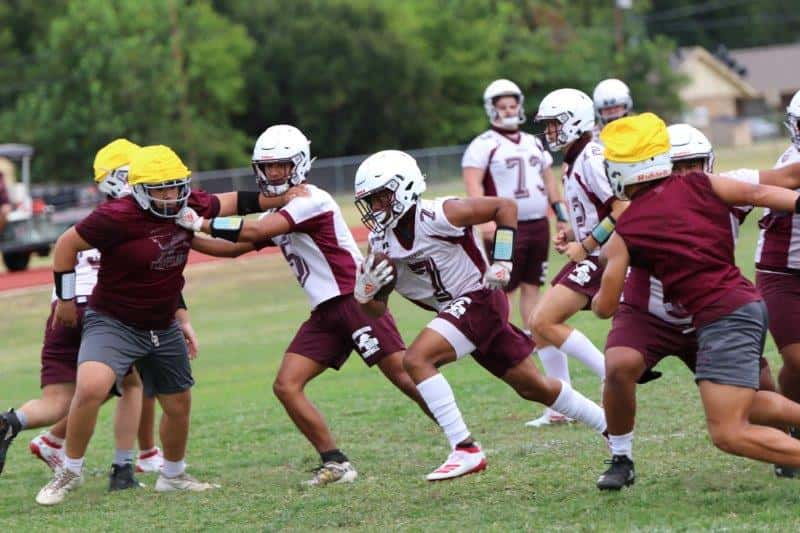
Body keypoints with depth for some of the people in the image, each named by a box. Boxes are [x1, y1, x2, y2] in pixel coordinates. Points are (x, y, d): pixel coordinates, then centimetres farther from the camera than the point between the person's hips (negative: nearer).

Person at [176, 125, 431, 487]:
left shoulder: (311, 201, -13)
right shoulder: (277, 211, 15)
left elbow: (254, 232, -22)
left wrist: (201, 224, -17)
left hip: (356, 299, -9)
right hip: (325, 314, 9)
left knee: (404, 376, -10)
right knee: (286, 386, -4)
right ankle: (335, 463, 1)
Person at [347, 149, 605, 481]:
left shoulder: (438, 216, -19)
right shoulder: (381, 244, 2)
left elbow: (505, 206, -12)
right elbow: (374, 309, 7)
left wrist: (502, 262, -16)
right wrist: (368, 283, -14)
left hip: (478, 300, -8)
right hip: (456, 311, 8)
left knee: (416, 360, -25)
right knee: (533, 387, 16)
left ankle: (465, 449, -24)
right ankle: (613, 428, 32)